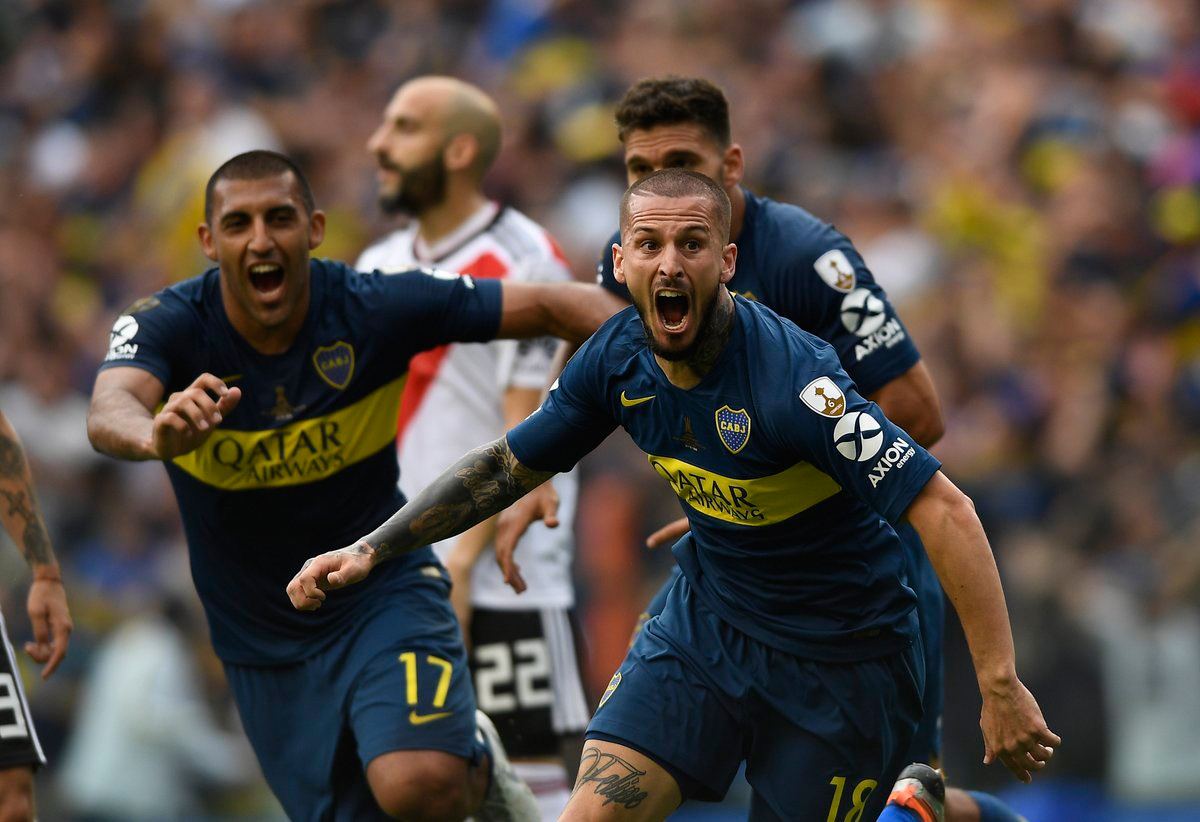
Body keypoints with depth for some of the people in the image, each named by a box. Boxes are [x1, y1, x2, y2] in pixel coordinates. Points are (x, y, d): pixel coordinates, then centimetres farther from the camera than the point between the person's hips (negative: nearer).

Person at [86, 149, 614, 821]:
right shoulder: (169, 325, -18)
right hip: (260, 634, 2)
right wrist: (156, 435, -64)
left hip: (384, 586, -2)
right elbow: (109, 411, -40)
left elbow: (550, 306, -13)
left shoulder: (372, 308, -17)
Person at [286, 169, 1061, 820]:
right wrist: (372, 548, 0)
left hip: (841, 660, -5)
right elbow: (506, 466, 9)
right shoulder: (618, 358, -8)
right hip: (707, 624, 5)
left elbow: (945, 511, -29)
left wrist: (1000, 687, -30)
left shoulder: (789, 376, -29)